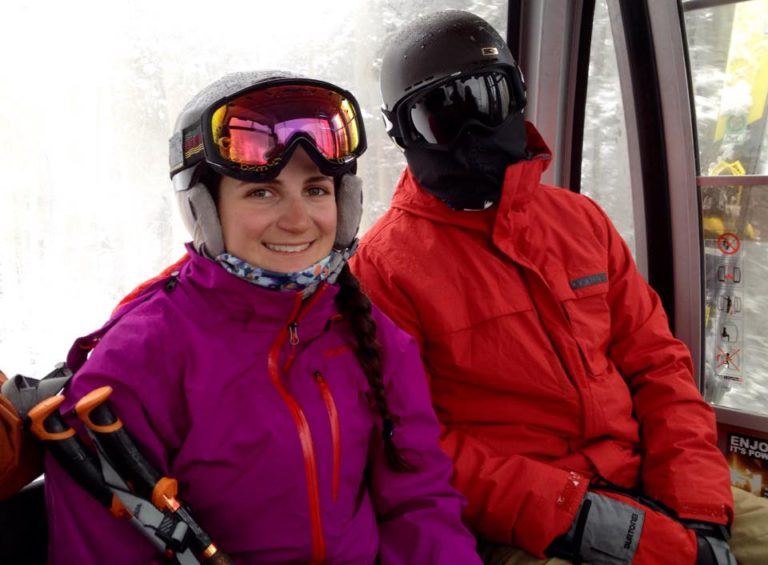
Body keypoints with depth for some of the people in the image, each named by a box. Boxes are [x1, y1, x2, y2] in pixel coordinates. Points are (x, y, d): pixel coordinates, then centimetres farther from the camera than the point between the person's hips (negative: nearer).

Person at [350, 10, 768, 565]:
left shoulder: (581, 219, 8)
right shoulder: (386, 263, -9)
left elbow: (657, 363, 8)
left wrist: (699, 514, -2)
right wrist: (571, 514, -16)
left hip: (647, 489, 6)